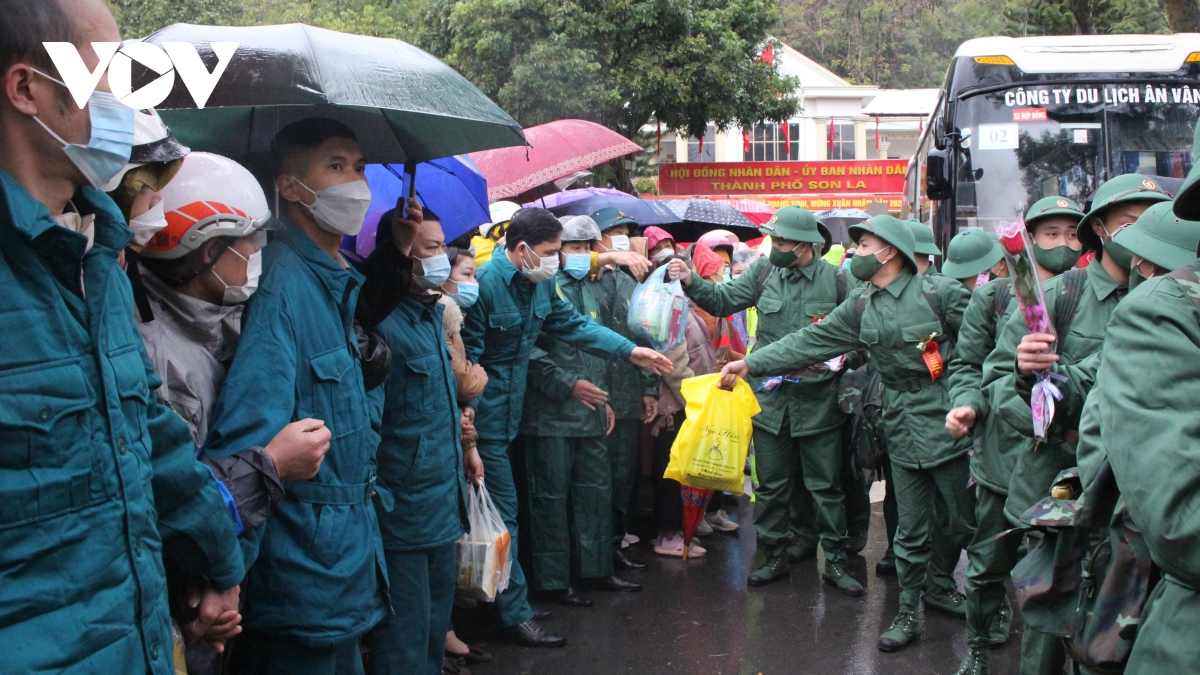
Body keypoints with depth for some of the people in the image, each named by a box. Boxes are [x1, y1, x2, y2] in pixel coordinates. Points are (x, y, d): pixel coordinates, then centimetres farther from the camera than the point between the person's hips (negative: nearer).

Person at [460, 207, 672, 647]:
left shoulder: (539, 282, 6)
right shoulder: (485, 283, -19)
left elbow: (573, 325, 11)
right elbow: (466, 355, -18)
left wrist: (630, 351, 6)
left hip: (510, 414, 8)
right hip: (484, 417, -8)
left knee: (501, 509, 14)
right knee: (502, 512, -3)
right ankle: (516, 615, 5)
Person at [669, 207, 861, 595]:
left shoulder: (835, 279, -5)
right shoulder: (764, 272, 3)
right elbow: (723, 301, 6)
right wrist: (691, 282, -8)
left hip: (817, 401, -3)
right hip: (770, 397, 3)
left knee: (825, 485, 5)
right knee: (772, 485, 11)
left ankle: (835, 562, 16)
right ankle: (776, 556, 24)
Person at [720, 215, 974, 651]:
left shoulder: (939, 293, -8)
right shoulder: (859, 308, 7)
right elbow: (810, 342, 5)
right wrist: (751, 363, -1)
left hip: (946, 424, -4)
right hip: (902, 431, 4)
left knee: (966, 524, 5)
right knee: (911, 531, 11)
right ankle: (908, 614, 22)